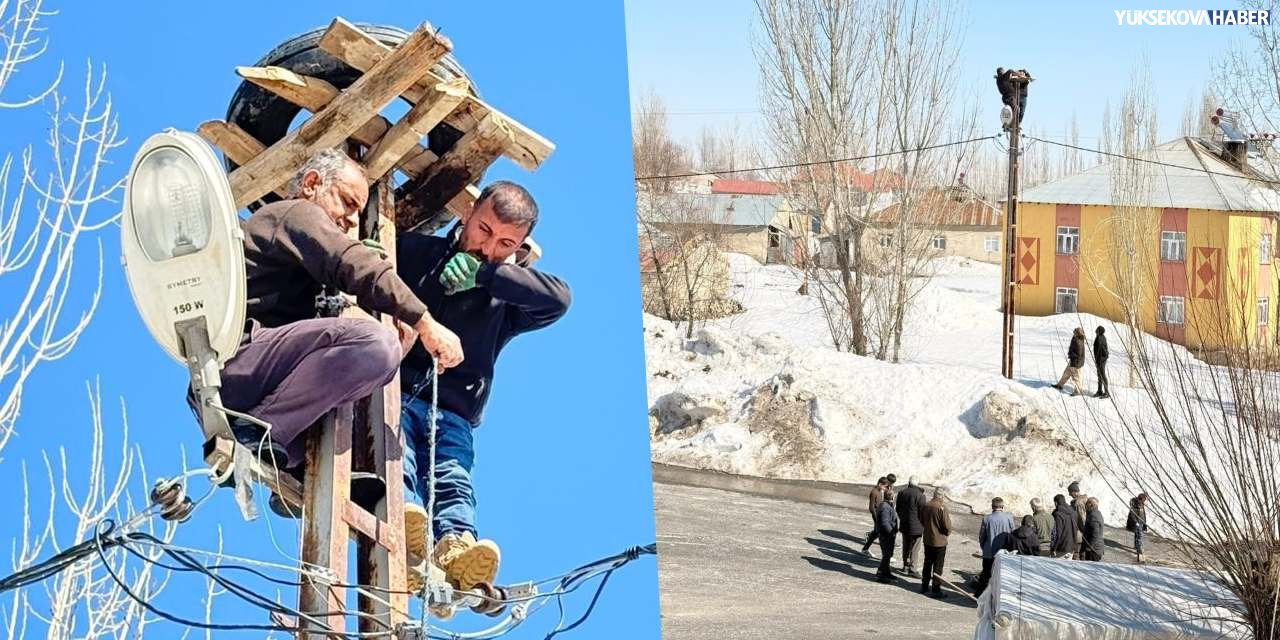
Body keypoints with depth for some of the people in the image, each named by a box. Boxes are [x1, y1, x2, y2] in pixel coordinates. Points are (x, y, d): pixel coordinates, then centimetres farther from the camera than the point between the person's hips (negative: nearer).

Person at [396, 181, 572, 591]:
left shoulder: (506, 298, 19)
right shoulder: (414, 251, 19)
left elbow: (559, 297, -2)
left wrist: (484, 273, -11)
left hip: (452, 416, 2)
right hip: (393, 395, -1)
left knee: (454, 481, -28)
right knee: (395, 461, -33)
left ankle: (454, 546, -57)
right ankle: (402, 522, -62)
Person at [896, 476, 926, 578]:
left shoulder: (901, 493, 2)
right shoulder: (920, 495, -15)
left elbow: (898, 509, 11)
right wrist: (925, 527, -1)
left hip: (904, 525, 6)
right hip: (916, 526, -5)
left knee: (906, 546, 19)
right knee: (914, 548, 0)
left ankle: (905, 565, 31)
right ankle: (912, 569, -1)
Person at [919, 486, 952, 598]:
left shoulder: (925, 506, 0)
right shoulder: (942, 508, -20)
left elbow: (922, 522, 12)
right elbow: (947, 527, -18)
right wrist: (949, 519, 1)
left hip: (927, 540, 6)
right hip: (939, 541, -6)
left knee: (927, 563, 19)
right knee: (938, 567, 3)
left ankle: (924, 586, 27)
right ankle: (935, 590, 5)